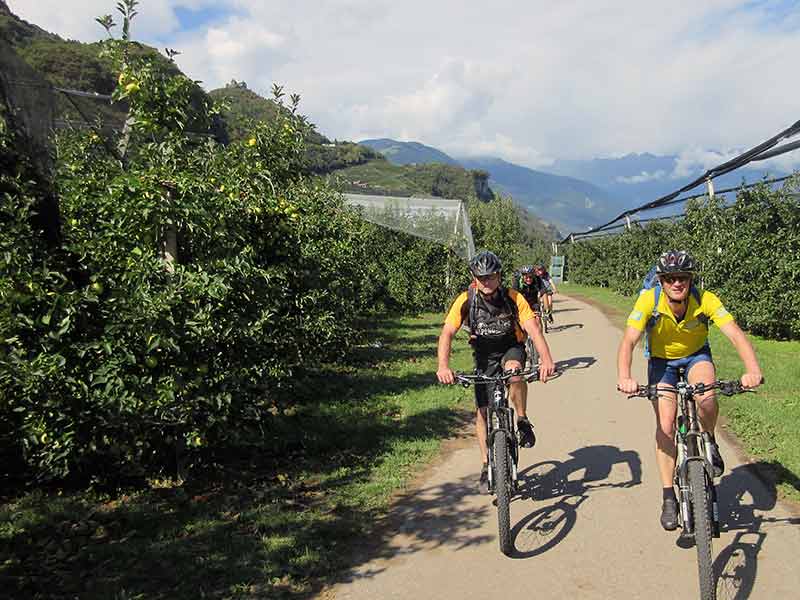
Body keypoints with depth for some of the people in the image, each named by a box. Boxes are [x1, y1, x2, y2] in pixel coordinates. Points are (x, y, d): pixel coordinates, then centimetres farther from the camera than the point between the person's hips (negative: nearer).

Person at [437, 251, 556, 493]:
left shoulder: (513, 298, -20)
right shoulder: (466, 301, -19)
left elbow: (533, 329, -30)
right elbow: (447, 333, -25)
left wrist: (546, 359, -47)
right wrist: (443, 366, -41)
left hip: (511, 350, -1)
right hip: (484, 357, 2)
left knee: (514, 369, -37)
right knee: (482, 411, -2)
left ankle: (523, 421, -14)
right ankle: (487, 465, 16)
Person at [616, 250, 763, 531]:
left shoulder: (706, 300, -27)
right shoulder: (649, 301, -29)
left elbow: (736, 334, -35)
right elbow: (628, 341, -37)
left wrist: (752, 369, -53)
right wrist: (624, 377, -55)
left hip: (696, 356, 0)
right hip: (662, 361, 0)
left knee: (706, 398, -31)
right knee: (665, 425, -10)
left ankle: (709, 442, 3)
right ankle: (669, 499, 3)